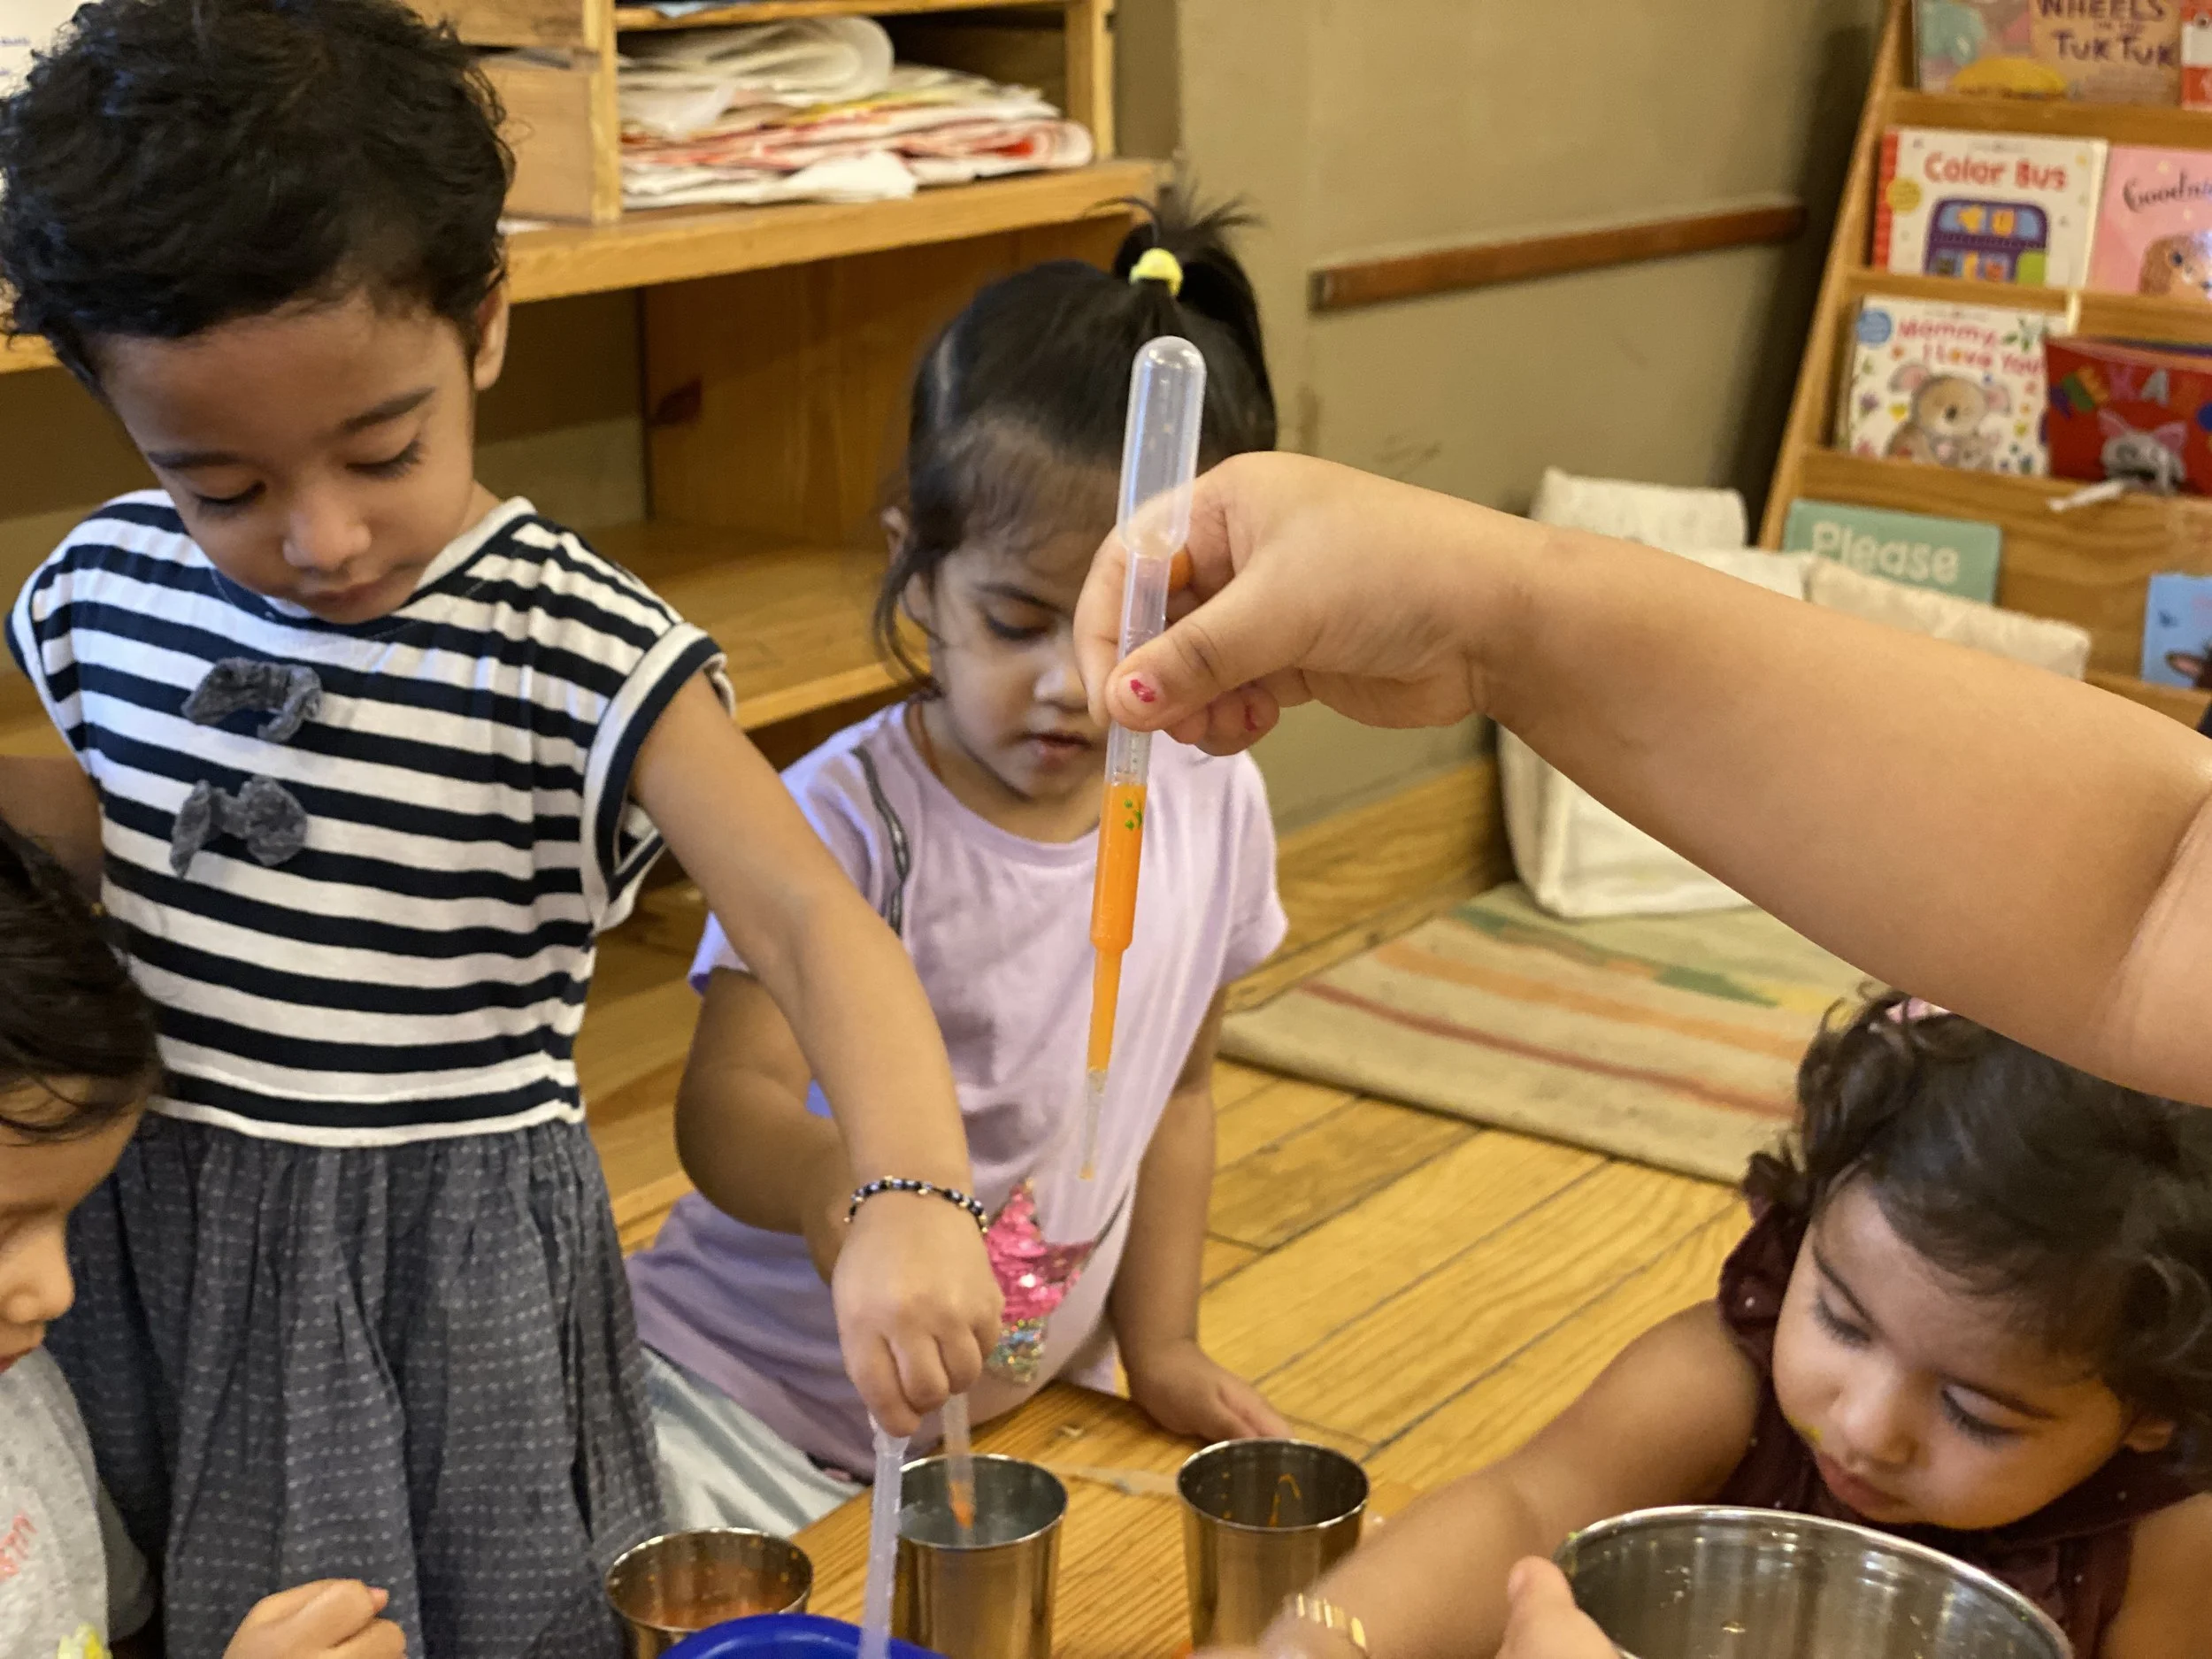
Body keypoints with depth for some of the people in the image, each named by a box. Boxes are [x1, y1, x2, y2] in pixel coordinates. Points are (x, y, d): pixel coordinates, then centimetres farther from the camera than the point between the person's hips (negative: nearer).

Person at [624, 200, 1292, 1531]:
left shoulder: (1214, 808, -2)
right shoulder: (849, 818, -19)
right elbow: (728, 1105, -28)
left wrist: (1159, 1342, 6)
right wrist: (830, 1179, -51)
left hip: (1025, 1408, 6)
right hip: (752, 1396, -5)